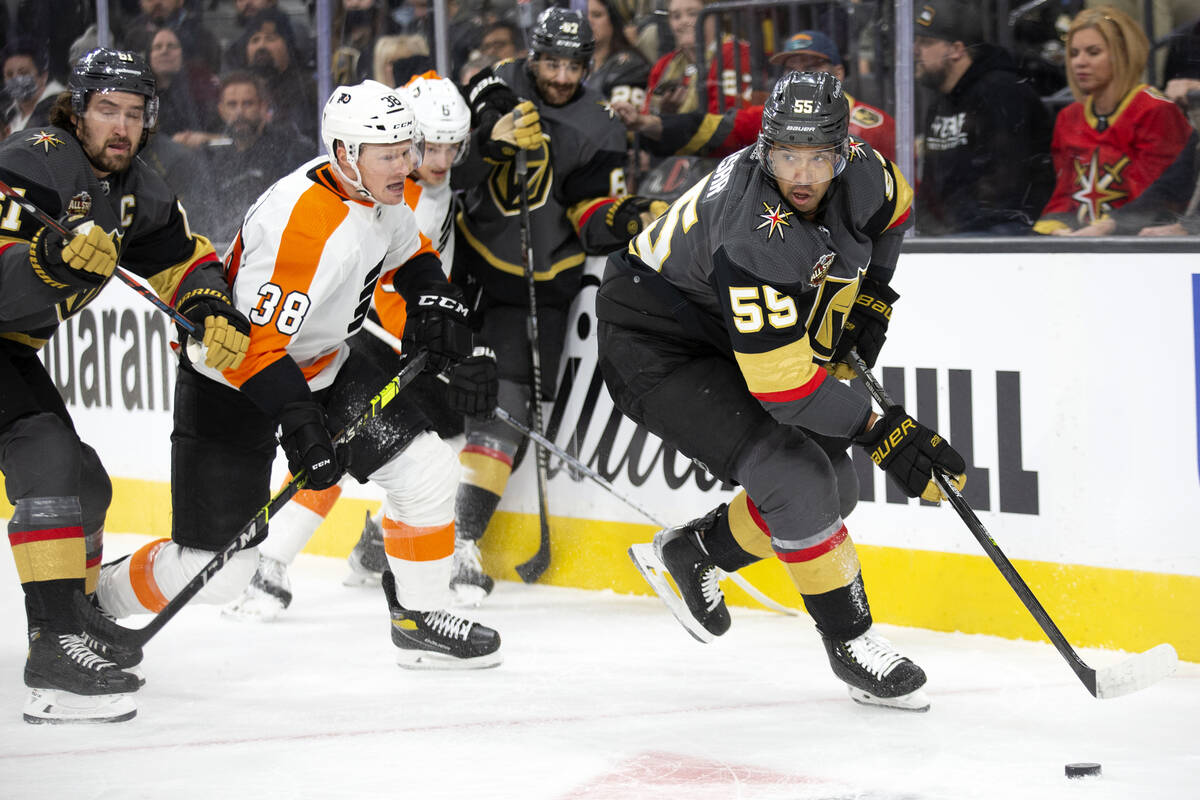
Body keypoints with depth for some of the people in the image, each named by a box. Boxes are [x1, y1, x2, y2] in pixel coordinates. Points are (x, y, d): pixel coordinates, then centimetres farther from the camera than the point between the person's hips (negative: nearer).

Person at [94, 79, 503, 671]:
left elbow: (408, 252, 19)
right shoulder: (307, 223, -33)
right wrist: (302, 426, -39)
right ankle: (91, 601, 16)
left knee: (426, 469, -2)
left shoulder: (381, 194, -5)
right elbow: (257, 343, -34)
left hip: (321, 365, 9)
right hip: (230, 383, -9)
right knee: (213, 572, -9)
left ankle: (418, 622, 14)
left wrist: (434, 299, 0)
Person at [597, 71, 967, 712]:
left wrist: (869, 297, 8)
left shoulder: (862, 176, -15)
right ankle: (852, 646, -5)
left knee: (833, 490, 8)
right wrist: (876, 429, -30)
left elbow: (893, 210, 14)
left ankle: (686, 555, 28)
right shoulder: (751, 238, -37)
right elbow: (782, 383, -35)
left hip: (725, 340, 9)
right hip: (656, 350, -8)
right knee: (797, 478, -21)